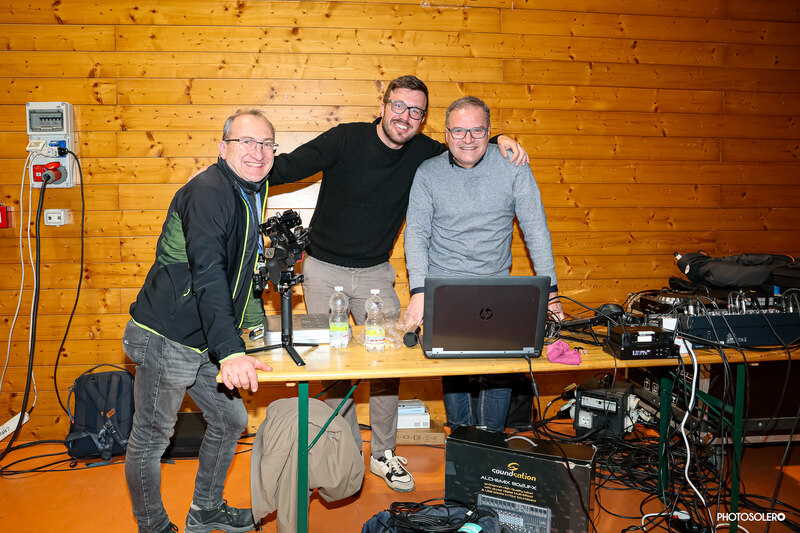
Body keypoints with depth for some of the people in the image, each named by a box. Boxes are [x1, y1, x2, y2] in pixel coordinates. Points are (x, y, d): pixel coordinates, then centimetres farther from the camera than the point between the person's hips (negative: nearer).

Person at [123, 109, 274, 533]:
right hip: (165, 339, -10)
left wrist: (257, 321, 17)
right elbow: (207, 275, -32)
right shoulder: (209, 192, -21)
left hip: (202, 341, 10)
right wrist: (230, 351, -40)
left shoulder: (250, 193, 10)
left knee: (231, 419, 18)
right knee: (151, 439, 6)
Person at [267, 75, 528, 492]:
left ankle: (384, 454, 18)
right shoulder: (346, 139, -13)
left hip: (375, 274, 3)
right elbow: (288, 167, -13)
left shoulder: (422, 152, -3)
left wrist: (500, 141, -4)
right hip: (324, 270, -2)